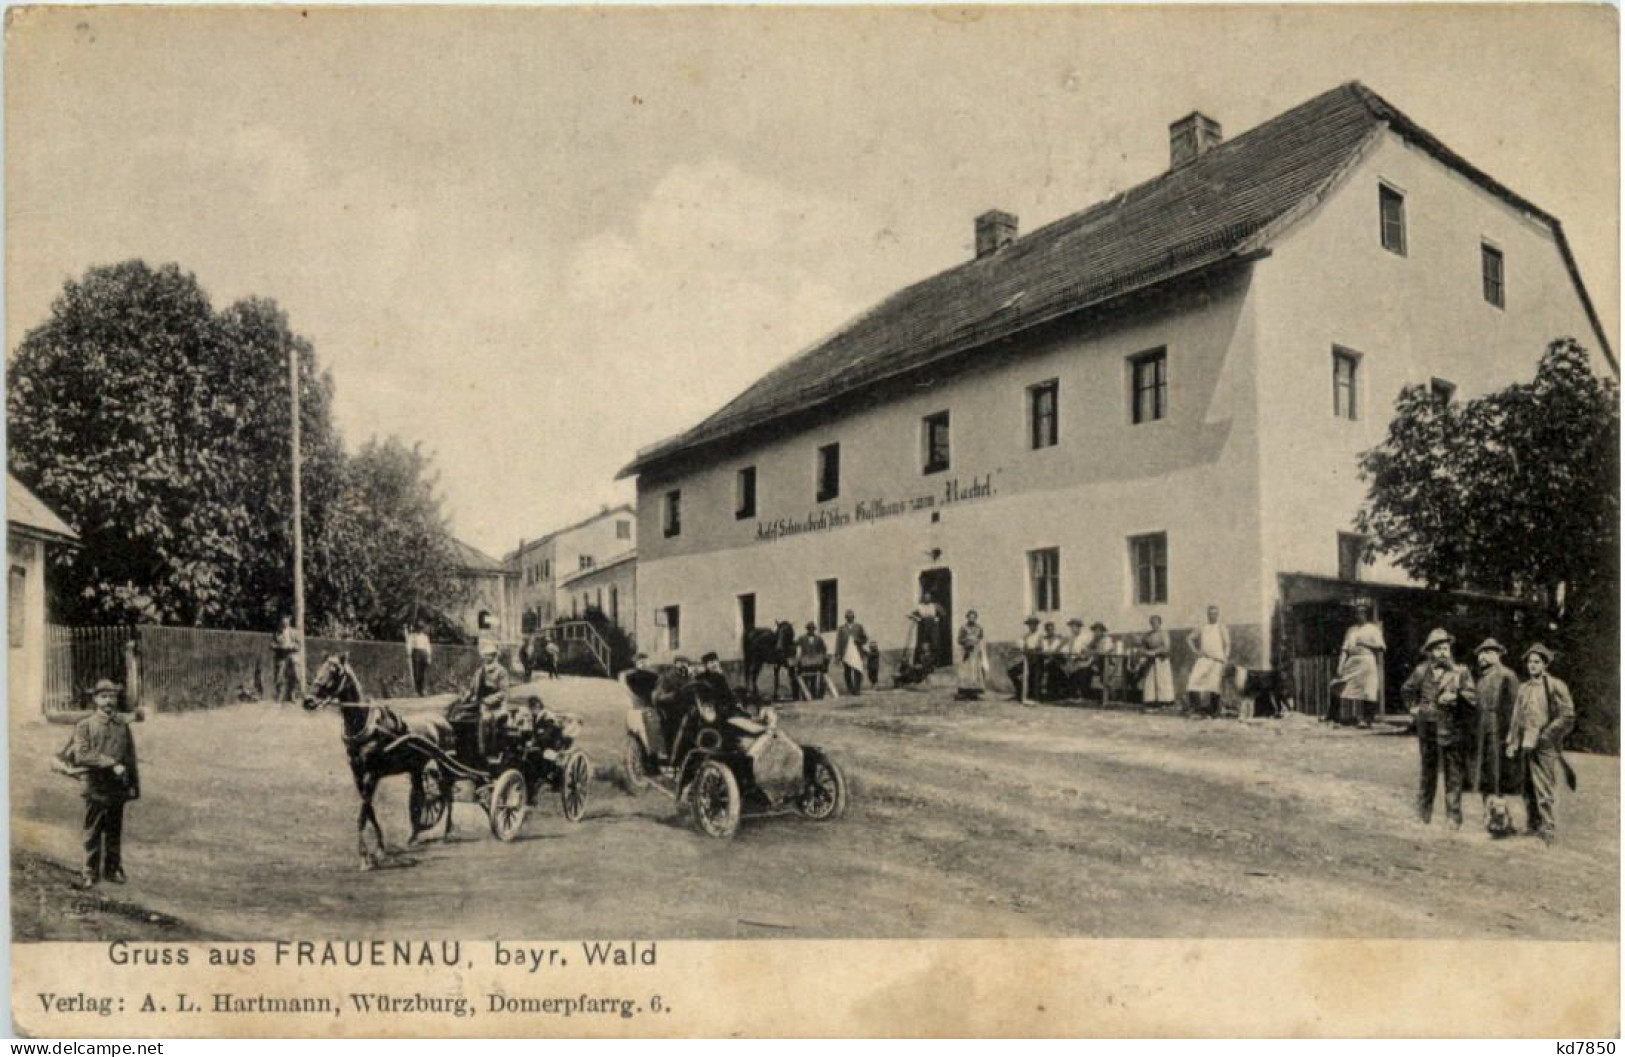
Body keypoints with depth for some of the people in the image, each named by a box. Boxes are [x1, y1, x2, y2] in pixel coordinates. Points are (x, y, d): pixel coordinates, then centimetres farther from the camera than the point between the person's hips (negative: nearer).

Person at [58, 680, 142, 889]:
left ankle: (113, 869, 18)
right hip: (95, 786, -3)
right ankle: (90, 873, 10)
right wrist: (111, 763, -21)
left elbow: (130, 757, 11)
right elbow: (81, 754, -15)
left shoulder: (123, 724, 8)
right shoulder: (85, 725, -2)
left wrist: (134, 785, 8)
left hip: (118, 786, 3)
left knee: (115, 831, 9)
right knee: (93, 832, 2)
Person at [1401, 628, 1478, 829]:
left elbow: (1473, 696, -7)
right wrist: (1414, 707, 9)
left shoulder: (1461, 672, 0)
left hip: (1453, 730, -1)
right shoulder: (1422, 671, 4)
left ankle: (1454, 816, 8)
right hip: (1428, 729, 1)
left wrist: (1456, 696, -22)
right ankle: (1423, 814, 20)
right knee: (1428, 772, 10)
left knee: (1454, 774, 1)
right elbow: (1406, 691, 20)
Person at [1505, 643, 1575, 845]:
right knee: (1528, 790, 11)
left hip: (1545, 747, -6)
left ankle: (1549, 832, 0)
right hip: (1526, 746, 6)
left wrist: (1545, 737, -12)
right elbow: (1516, 718, 19)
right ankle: (1531, 827, 20)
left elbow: (1567, 718, -6)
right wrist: (1512, 741, 10)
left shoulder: (1556, 686, -1)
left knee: (1544, 790, -6)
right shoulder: (1523, 688, 16)